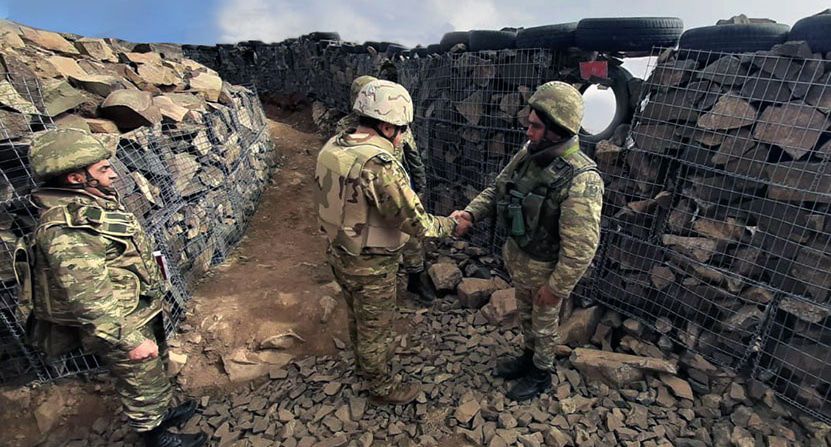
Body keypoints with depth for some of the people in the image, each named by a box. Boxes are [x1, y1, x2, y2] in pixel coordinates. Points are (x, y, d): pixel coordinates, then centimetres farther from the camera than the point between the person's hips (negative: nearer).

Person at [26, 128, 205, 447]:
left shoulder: (90, 204, 1)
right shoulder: (64, 231, -29)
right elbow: (89, 298, -28)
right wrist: (129, 340, -23)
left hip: (141, 311, 9)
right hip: (121, 326, -9)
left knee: (154, 371, 28)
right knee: (143, 384, 13)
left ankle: (161, 413, 50)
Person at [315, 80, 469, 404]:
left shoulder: (332, 147, -6)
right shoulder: (379, 166, -32)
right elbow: (416, 223, -27)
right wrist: (450, 225, -9)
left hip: (339, 253, 8)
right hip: (370, 267, -8)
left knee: (357, 316, 30)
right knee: (376, 327, 16)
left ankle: (364, 364, 57)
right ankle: (382, 387, 42)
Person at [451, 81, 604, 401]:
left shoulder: (581, 180, -31)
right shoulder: (527, 155, -9)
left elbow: (581, 248, -27)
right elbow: (497, 189, 2)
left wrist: (555, 287, -19)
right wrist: (470, 213, -14)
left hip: (545, 267, -6)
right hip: (516, 256, 7)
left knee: (544, 323, 18)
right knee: (525, 312, 27)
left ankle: (541, 375, 44)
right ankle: (529, 356, 53)